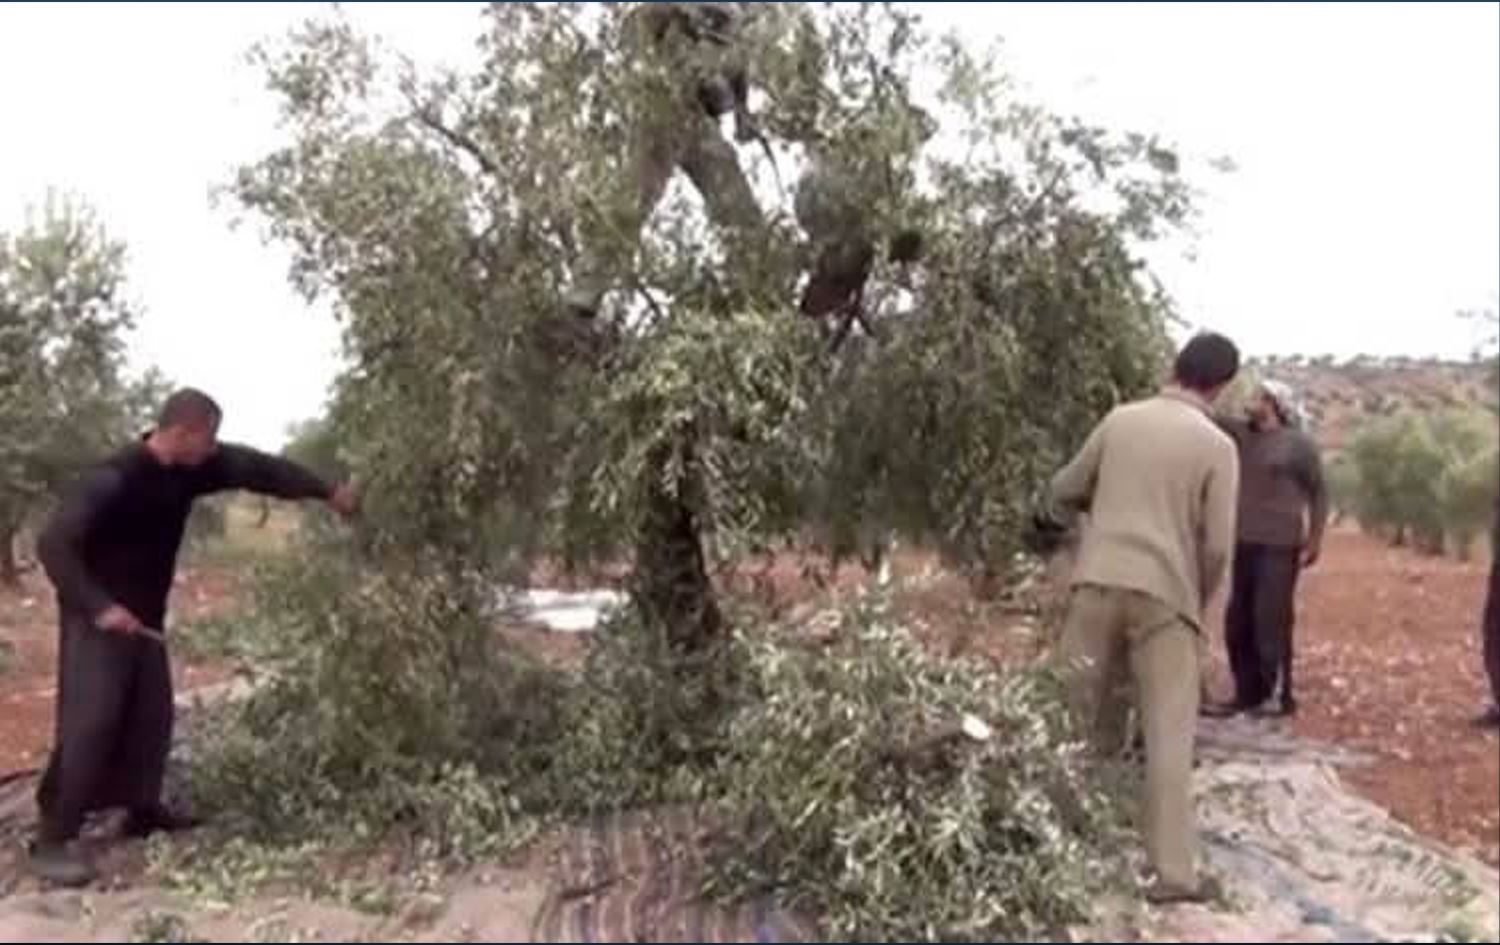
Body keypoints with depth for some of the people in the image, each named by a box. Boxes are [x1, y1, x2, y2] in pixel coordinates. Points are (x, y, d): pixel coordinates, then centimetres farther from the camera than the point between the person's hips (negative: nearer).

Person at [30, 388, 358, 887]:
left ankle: (143, 809, 28)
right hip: (98, 617, -8)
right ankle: (53, 839, -5)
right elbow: (53, 544, -28)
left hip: (145, 615, 8)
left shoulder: (191, 466, -3)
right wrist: (98, 606, -34)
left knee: (152, 714, 12)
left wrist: (328, 491, 9)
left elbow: (258, 468, 7)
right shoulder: (112, 480, -26)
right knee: (91, 722, -12)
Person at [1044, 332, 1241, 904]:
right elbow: (1217, 547, -4)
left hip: (1099, 582, 3)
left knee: (1087, 723, 14)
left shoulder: (1120, 419, 9)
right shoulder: (1217, 446, 1)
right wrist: (1199, 602, 13)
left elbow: (1062, 495, 15)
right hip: (1165, 594, -3)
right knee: (1169, 737, 1)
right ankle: (1173, 873, -1)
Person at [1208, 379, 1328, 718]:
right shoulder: (1243, 434, 10)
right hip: (1245, 543, 6)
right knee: (1238, 622, 7)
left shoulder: (1299, 443, -3)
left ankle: (1280, 695, 6)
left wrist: (1314, 541, -5)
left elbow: (1319, 492, 0)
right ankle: (1248, 694, 18)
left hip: (1280, 545, -6)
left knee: (1271, 622, -5)